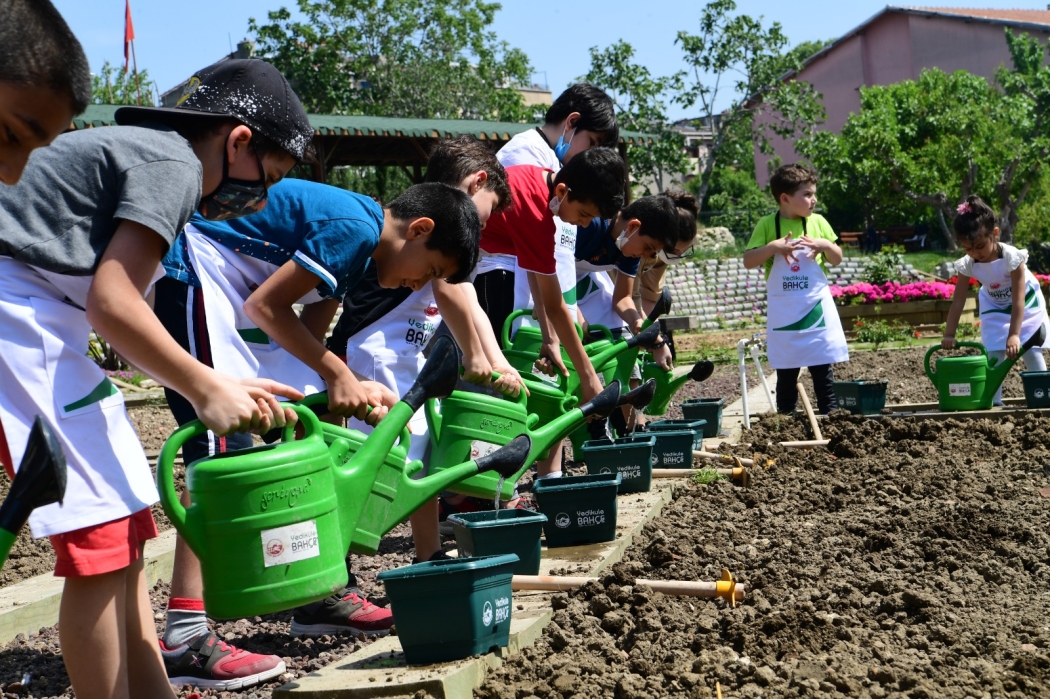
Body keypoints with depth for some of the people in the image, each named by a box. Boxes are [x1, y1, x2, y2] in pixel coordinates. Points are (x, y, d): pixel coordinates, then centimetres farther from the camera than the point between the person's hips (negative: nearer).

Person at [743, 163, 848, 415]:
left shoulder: (817, 222, 3)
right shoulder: (767, 225, -3)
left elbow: (837, 259, 9)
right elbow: (748, 261, -7)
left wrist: (826, 245, -11)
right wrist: (773, 247, -20)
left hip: (817, 309, 2)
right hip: (784, 313, -1)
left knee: (823, 371, 5)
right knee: (786, 373, 6)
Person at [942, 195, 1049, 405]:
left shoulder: (1012, 257, -37)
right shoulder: (967, 265, -26)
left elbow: (1018, 300, -37)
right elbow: (958, 301, -20)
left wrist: (1014, 335, -41)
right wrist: (949, 335, -24)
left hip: (1027, 304, -3)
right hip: (995, 308, 3)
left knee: (1031, 351, -7)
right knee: (994, 353, -5)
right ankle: (993, 400, -1)